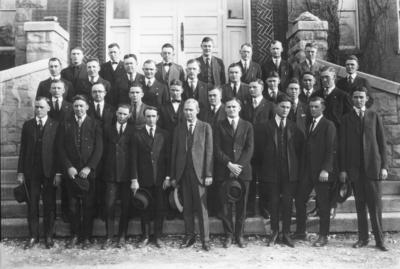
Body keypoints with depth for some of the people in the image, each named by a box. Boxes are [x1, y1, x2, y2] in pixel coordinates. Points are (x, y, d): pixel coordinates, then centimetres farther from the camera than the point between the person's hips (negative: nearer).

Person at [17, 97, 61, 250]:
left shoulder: (55, 125, -1)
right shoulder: (27, 125, 7)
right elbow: (23, 149, 6)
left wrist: (58, 172, -9)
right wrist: (20, 171, 1)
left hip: (49, 171, -2)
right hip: (31, 171, 2)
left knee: (49, 204, 5)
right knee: (32, 204, 6)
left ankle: (48, 236, 16)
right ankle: (33, 236, 16)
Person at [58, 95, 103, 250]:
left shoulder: (95, 125, 4)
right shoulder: (65, 125, 10)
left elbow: (99, 148, -3)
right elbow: (61, 148, 4)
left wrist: (89, 167, -12)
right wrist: (68, 167, -8)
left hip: (89, 171, -1)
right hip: (71, 171, 2)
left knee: (88, 206, 3)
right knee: (73, 206, 4)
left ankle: (87, 237, 13)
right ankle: (74, 235, 17)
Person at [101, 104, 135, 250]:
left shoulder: (133, 131, 5)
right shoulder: (108, 130, 11)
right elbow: (105, 151, 10)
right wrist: (106, 169, 2)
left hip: (127, 173, -1)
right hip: (111, 173, 1)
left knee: (126, 206, 5)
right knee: (109, 206, -1)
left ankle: (122, 236, 18)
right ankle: (109, 237, 9)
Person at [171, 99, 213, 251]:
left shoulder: (205, 127, 4)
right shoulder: (178, 129, 12)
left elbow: (209, 151, -1)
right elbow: (174, 153, 10)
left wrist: (208, 174, -8)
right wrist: (173, 176, 5)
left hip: (199, 171, -3)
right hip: (183, 172, 3)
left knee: (201, 206, -1)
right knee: (187, 207, 7)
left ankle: (205, 239, 6)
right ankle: (189, 236, 17)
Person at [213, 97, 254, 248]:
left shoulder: (247, 126, 9)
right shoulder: (219, 126, 7)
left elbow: (249, 148, 1)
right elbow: (217, 149, -1)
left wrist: (238, 165, -11)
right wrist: (229, 164, -13)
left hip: (243, 170, 1)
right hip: (224, 171, 0)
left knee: (241, 205, 4)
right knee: (225, 206, 3)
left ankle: (240, 235, 16)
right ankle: (228, 236, 13)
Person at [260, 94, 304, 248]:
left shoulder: (294, 127, 7)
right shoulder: (268, 126, 4)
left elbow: (300, 147, 9)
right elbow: (264, 147, 3)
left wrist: (295, 163, 2)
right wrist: (264, 168, 0)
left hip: (290, 170, 1)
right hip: (272, 170, -1)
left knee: (287, 202, 3)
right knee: (274, 201, 5)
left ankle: (286, 234, 13)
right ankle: (274, 233, 16)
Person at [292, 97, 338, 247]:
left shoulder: (328, 125, -4)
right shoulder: (309, 126, 17)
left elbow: (331, 149, -12)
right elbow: (306, 148, 14)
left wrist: (326, 169, -20)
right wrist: (302, 168, 7)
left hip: (321, 171, -7)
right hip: (307, 169, 7)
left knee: (323, 204, 2)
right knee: (299, 199, 7)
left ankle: (323, 236, 12)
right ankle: (300, 232, 19)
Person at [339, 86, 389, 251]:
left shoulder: (375, 116, 8)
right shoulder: (347, 119, 9)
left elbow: (382, 142, 5)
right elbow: (342, 145, 6)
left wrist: (384, 165, -2)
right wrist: (342, 169, 0)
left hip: (373, 166, -1)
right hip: (355, 168, 1)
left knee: (375, 204, -2)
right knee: (360, 205, 5)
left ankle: (379, 239, 7)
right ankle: (363, 238, 13)